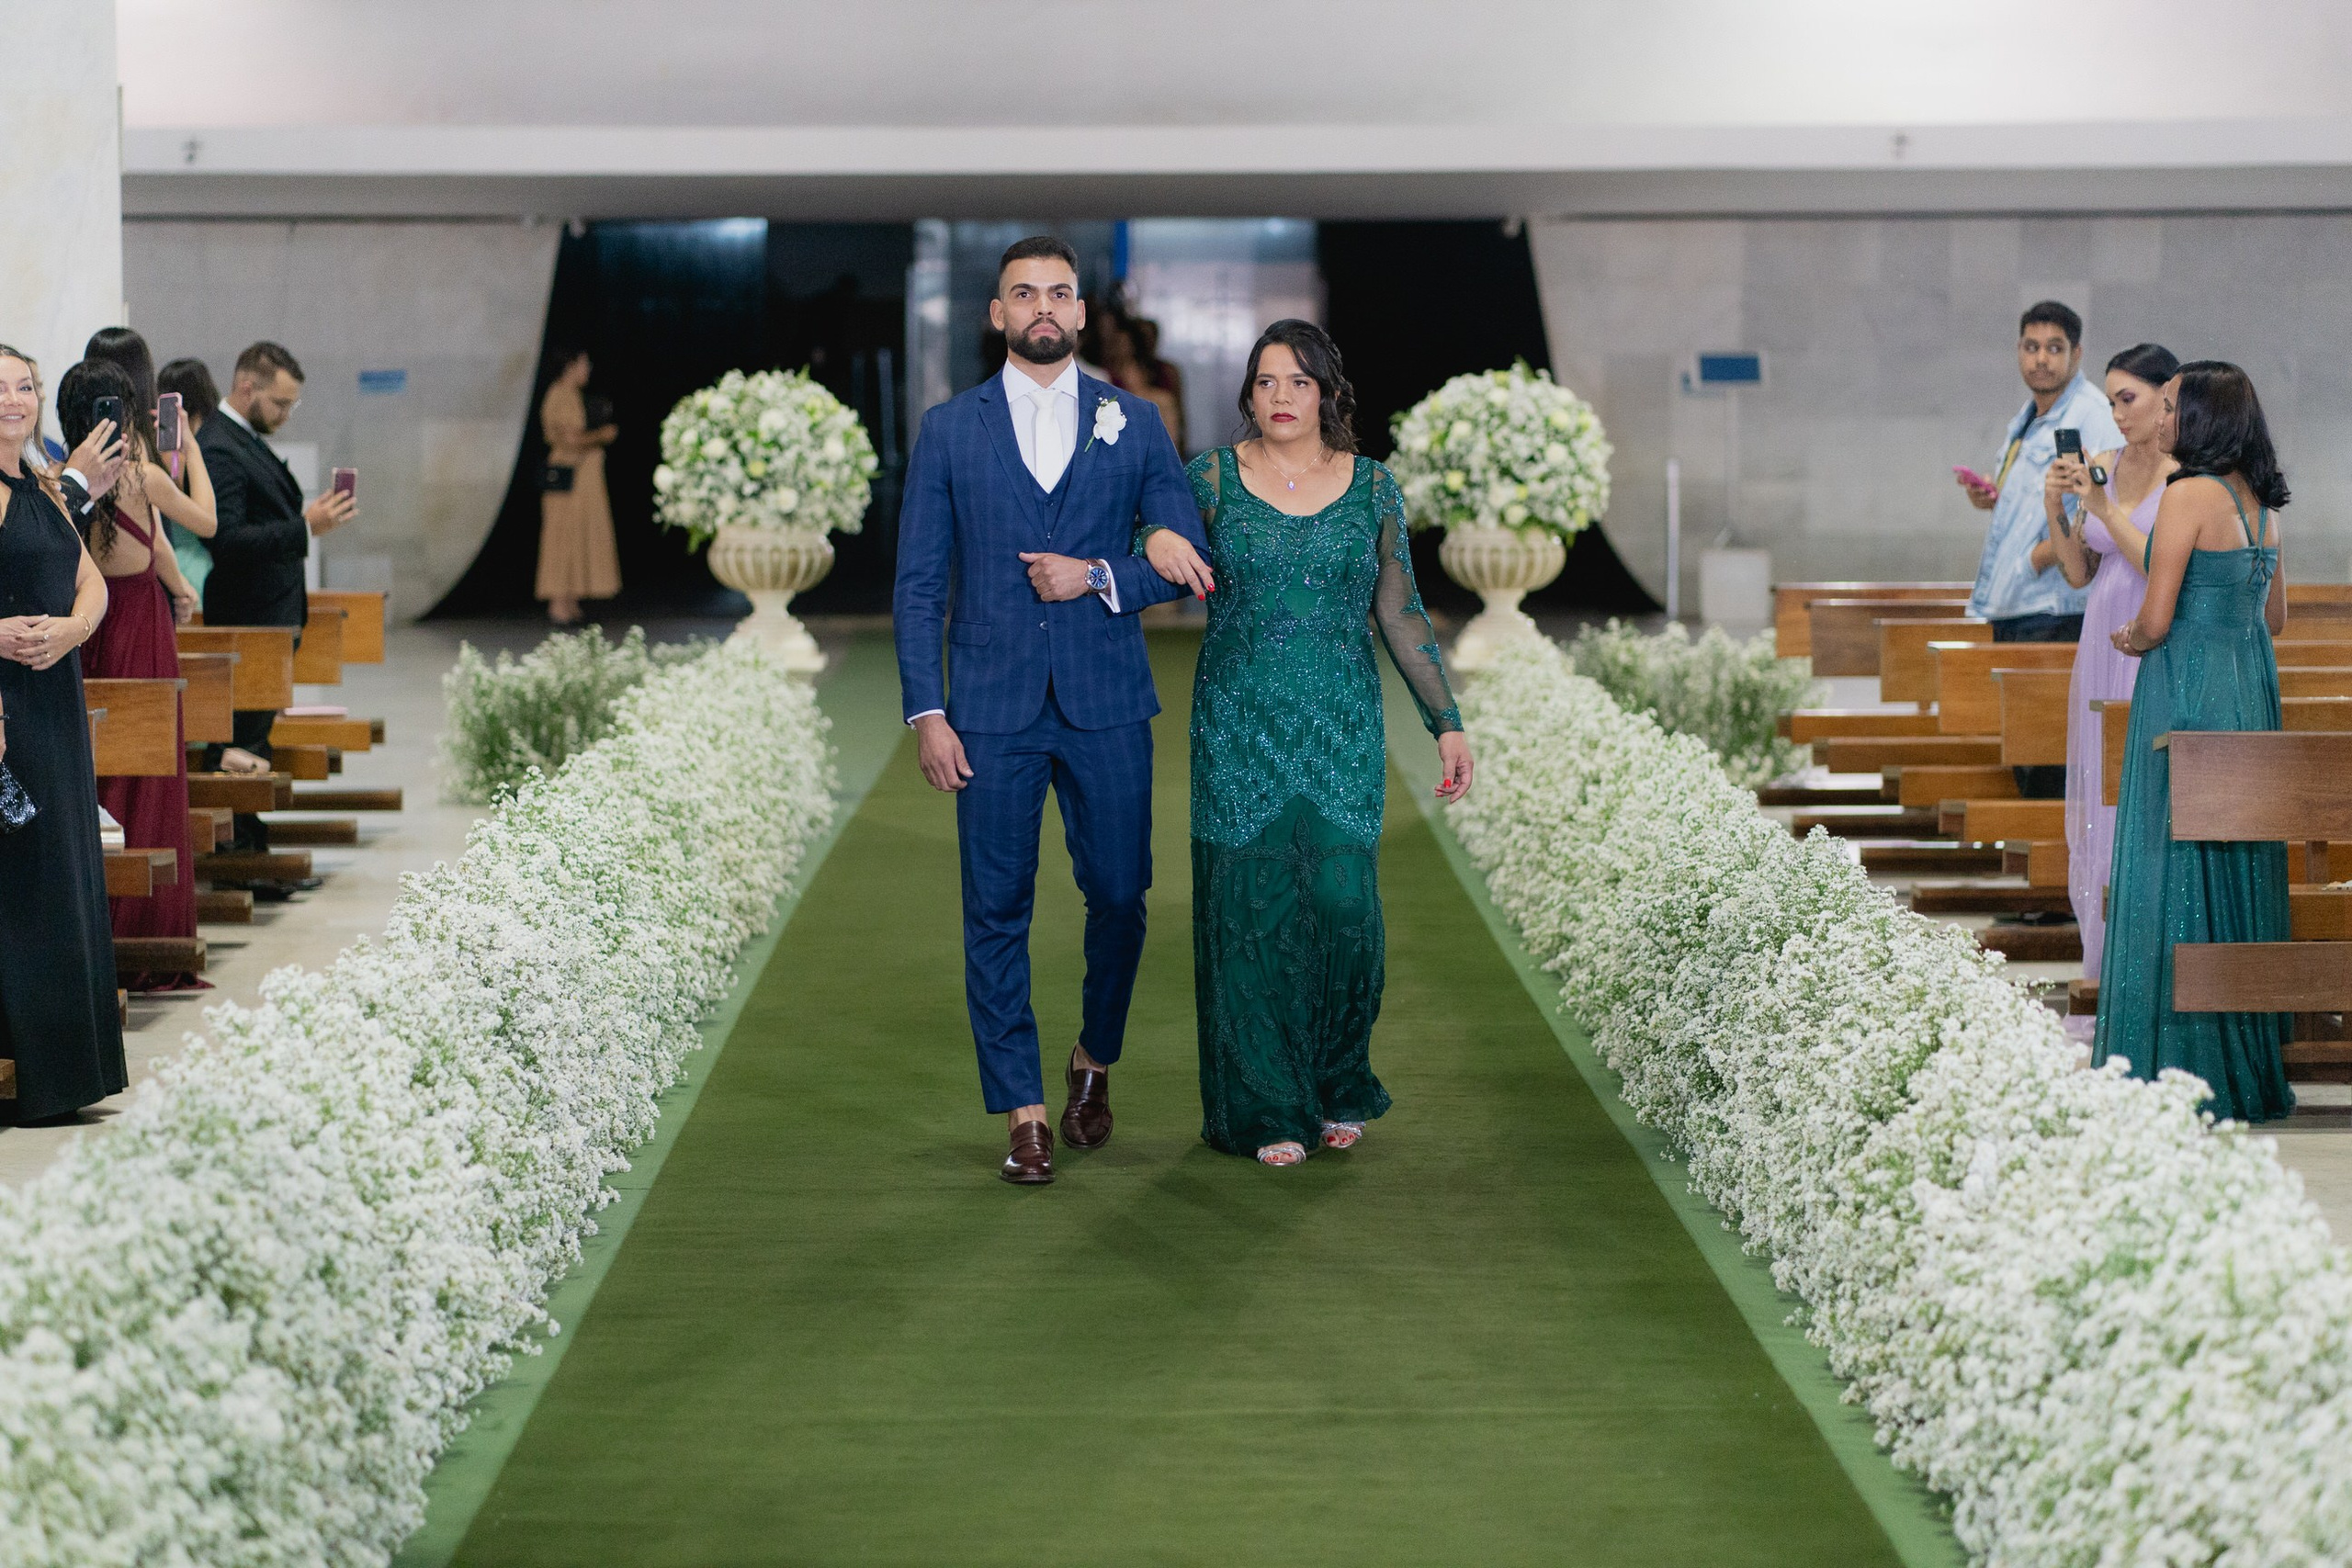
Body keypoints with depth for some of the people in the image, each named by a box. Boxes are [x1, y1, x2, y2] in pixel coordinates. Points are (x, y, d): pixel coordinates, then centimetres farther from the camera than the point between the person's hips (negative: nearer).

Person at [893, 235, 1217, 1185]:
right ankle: (1023, 1114, 9)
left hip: (1106, 706, 1)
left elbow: (1188, 559, 7)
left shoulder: (1133, 422, 8)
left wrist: (1100, 578, -10)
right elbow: (918, 584, 3)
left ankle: (1094, 1061, 29)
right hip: (991, 710, -1)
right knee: (997, 913, 1)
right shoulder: (948, 430, 6)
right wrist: (926, 713, -5)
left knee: (1120, 896, 4)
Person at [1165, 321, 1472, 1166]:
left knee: (1344, 901, -4)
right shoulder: (1213, 476, 1)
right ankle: (1267, 1108, 11)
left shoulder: (1372, 486, 5)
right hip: (1241, 724, -1)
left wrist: (1447, 724, 4)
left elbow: (1400, 614, 7)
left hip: (1343, 725, 1)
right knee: (1252, 908, 0)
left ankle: (1338, 1088, 18)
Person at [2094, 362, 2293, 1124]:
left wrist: (2130, 639, 4)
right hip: (2250, 691, 8)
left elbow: (2155, 620, -16)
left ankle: (2183, 1061, 0)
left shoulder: (2188, 495, -15)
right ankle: (2249, 1056, 19)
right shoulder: (2259, 501, 10)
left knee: (2175, 864, -2)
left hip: (2188, 691, -8)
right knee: (2238, 870, 13)